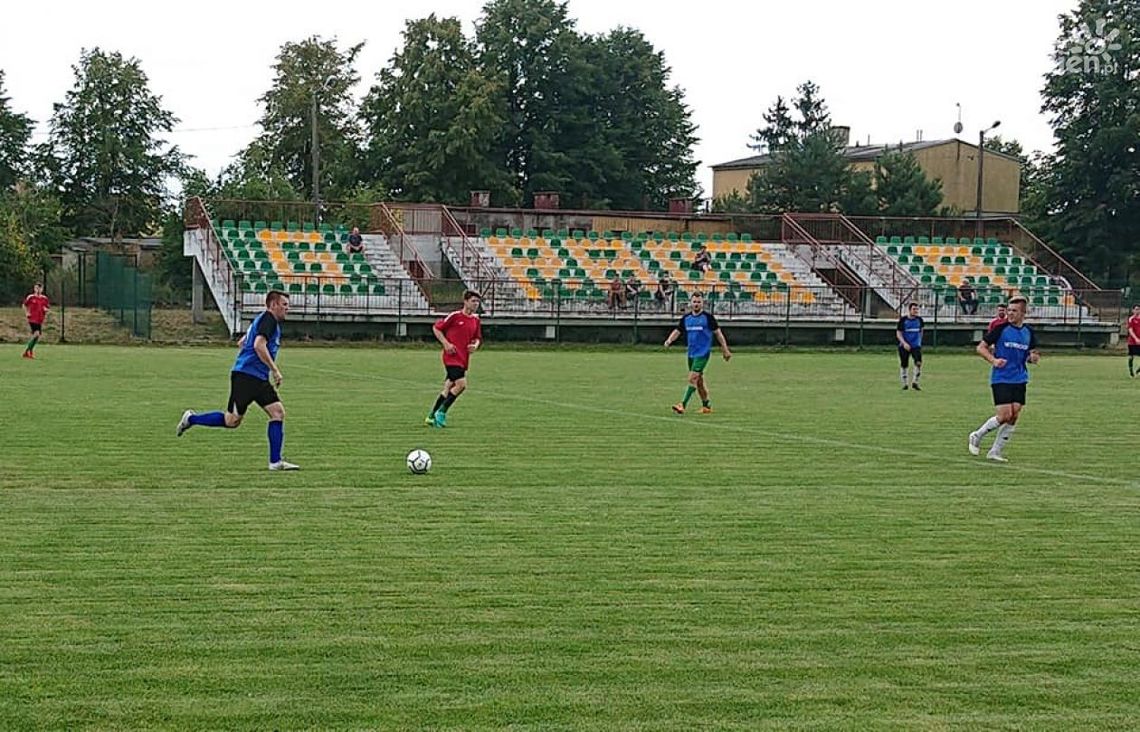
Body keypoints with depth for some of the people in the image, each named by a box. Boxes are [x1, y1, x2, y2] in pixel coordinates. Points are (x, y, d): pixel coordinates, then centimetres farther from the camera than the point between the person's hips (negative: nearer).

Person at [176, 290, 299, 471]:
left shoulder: (262, 319, 21)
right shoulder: (268, 319, -9)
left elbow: (241, 343, 28)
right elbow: (259, 345, -24)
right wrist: (274, 370, -20)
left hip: (258, 379, 10)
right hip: (246, 376, -10)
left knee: (278, 412, -1)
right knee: (232, 421, -5)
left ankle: (276, 461, -3)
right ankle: (191, 419, 12)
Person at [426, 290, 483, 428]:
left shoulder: (476, 320, 10)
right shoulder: (455, 316, -9)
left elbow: (478, 338, 23)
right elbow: (436, 328, -2)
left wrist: (475, 345, 0)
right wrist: (446, 344, -11)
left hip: (463, 359, 7)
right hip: (452, 356, -7)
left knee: (448, 388, 11)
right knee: (461, 384, -19)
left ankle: (432, 417, 21)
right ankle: (441, 412, -7)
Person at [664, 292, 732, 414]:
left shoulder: (708, 317, -6)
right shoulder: (686, 318, 7)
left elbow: (718, 333, -1)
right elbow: (677, 331, 10)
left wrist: (725, 350, 0)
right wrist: (669, 340, -10)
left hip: (703, 353, -6)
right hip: (691, 353, 6)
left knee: (692, 378, -16)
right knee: (699, 381, 13)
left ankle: (683, 405, -20)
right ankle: (706, 405, 25)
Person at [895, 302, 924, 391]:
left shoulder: (919, 320, 4)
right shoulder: (903, 320, -7)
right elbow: (898, 333, -6)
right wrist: (904, 343, -18)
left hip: (916, 346, 2)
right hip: (904, 346, -2)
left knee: (919, 363, -17)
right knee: (904, 365, 5)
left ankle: (915, 383, -6)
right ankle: (904, 384, 21)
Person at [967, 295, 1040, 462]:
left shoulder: (1029, 333, 7)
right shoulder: (1001, 329, -7)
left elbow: (1032, 354, 19)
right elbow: (981, 347, -2)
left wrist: (1033, 357, -6)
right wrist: (993, 360, -19)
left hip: (1019, 380, 5)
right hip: (1001, 379, -5)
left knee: (1013, 417, -1)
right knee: (1004, 416, -13)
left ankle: (995, 451, 9)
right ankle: (976, 436, 10)